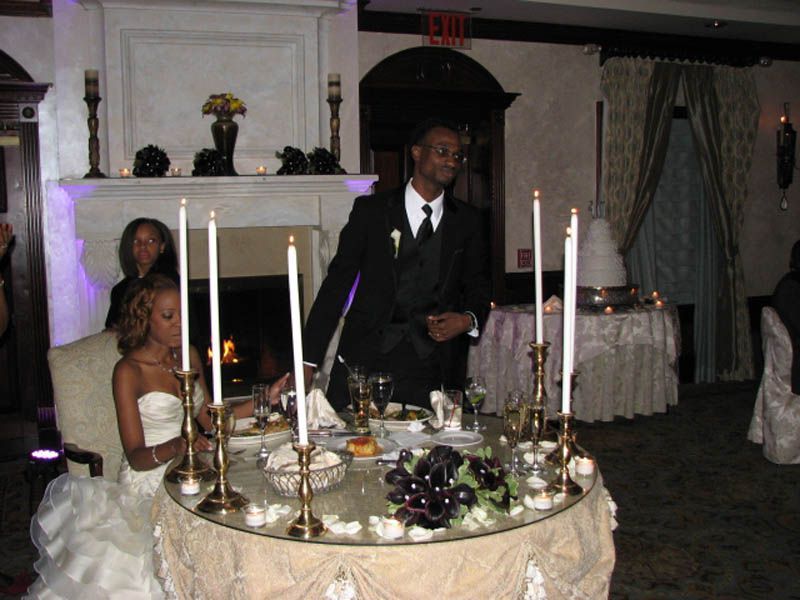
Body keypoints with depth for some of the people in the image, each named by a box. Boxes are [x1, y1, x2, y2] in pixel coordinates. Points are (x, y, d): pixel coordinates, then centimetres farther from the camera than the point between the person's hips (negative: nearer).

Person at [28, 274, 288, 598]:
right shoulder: (128, 371, -9)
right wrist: (175, 447, -32)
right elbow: (136, 457, -13)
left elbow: (210, 419, 12)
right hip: (149, 482, -6)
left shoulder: (189, 355, 11)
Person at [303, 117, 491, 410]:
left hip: (432, 366, 1)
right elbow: (337, 282, 3)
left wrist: (468, 319, -7)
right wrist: (308, 360, -2)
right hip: (364, 359, -1)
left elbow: (478, 286, 18)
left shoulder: (467, 220, 12)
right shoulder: (370, 210, 5)